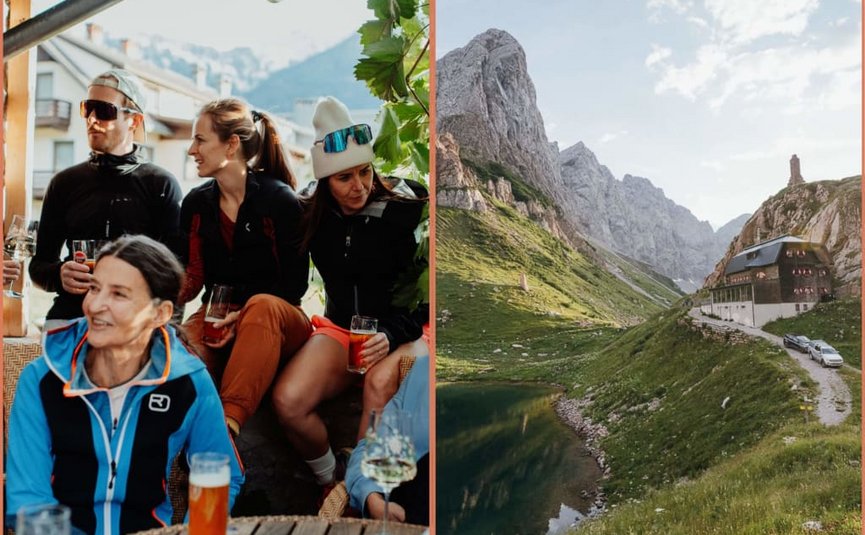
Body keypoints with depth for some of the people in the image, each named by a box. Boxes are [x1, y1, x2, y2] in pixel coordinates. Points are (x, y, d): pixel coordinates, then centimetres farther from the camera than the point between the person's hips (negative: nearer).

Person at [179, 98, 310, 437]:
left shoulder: (279, 199, -5)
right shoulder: (196, 203, 10)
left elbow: (295, 284, -6)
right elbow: (193, 277, 8)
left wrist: (245, 316, -19)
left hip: (277, 321, -3)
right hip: (219, 317, 4)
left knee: (262, 306, -40)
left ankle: (228, 424, -52)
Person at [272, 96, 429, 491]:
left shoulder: (407, 209, -11)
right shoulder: (314, 217, 2)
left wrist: (393, 335, -24)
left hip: (404, 331, -3)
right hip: (341, 327, 4)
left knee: (380, 382, -39)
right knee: (288, 402, -24)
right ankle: (329, 483, 3)